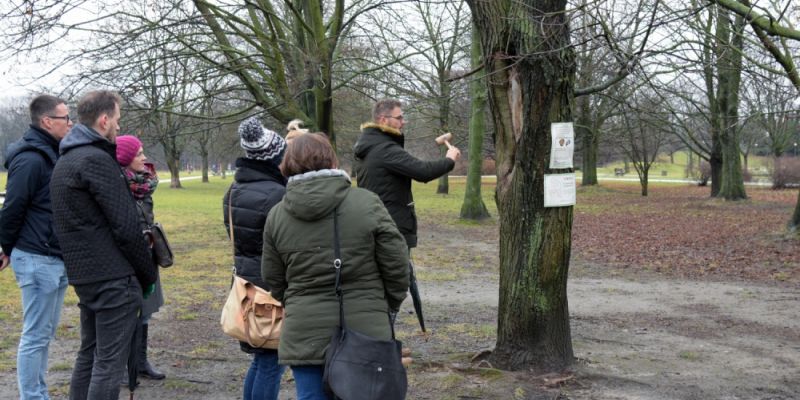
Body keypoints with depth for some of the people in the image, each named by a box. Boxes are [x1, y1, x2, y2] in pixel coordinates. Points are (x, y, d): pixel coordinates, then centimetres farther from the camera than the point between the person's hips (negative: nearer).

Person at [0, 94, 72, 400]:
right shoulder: (31, 160, -16)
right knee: (35, 335, -2)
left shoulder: (52, 155, 14)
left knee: (45, 333, 15)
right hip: (37, 260, -9)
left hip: (56, 259, 9)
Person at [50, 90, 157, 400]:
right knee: (109, 362, -3)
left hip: (83, 273, 9)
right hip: (114, 276, -9)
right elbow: (126, 226, -17)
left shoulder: (64, 162, 16)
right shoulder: (96, 160, -15)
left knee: (90, 353, 18)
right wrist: (149, 273, -6)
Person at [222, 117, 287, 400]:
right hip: (273, 286, -8)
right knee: (271, 363, 1)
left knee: (262, 358, 20)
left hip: (245, 281, 9)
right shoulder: (277, 194, -19)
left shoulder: (233, 191, 8)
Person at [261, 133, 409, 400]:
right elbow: (396, 265, -4)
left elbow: (274, 280, 10)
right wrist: (389, 305, 12)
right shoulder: (367, 203, -7)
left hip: (304, 334, 2)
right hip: (364, 331, -2)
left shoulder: (277, 215, 2)